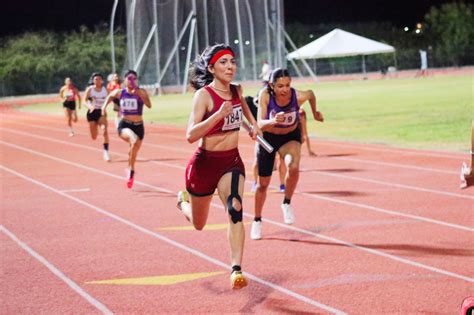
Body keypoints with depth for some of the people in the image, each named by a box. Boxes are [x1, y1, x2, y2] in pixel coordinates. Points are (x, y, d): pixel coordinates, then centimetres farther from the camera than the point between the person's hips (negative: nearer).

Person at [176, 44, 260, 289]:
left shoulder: (236, 90, 0)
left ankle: (236, 269, -28)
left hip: (232, 162, 3)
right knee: (198, 224, 18)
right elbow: (191, 135, -29)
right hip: (205, 163, -3)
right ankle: (183, 200, 53)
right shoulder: (204, 95, -18)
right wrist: (219, 114, -37)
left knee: (235, 210, -24)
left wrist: (253, 123, 18)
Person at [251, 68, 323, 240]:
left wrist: (315, 113, 12)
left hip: (291, 136, 0)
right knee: (263, 184, 10)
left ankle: (287, 204, -6)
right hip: (269, 137, 0)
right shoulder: (265, 96, -30)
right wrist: (273, 121, -56)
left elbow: (311, 94, -4)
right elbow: (260, 124, -35)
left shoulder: (298, 96, -28)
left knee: (293, 167, -32)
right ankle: (257, 221, 34)